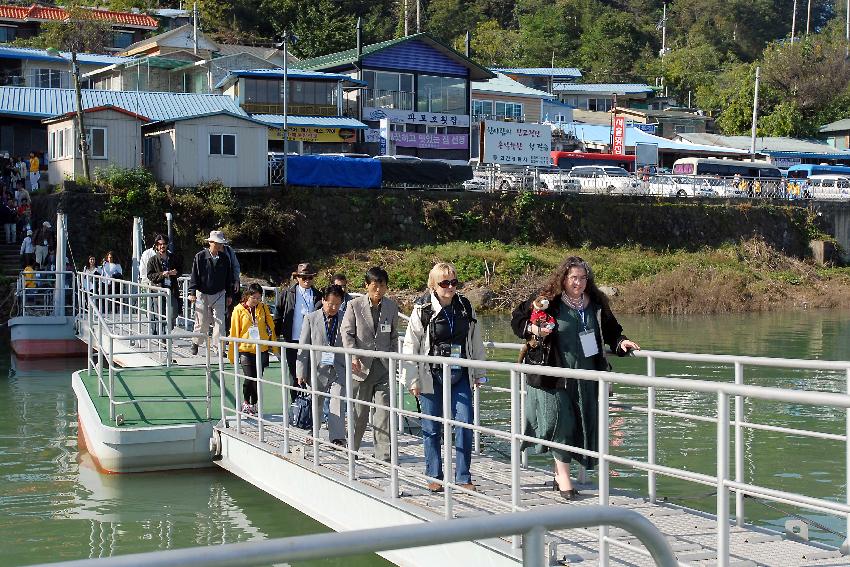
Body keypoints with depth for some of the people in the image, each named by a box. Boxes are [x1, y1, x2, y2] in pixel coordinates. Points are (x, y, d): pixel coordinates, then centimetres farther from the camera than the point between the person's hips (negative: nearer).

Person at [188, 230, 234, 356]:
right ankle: (195, 343, 26)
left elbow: (229, 278, 11)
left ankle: (218, 346, 4)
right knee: (202, 322, 5)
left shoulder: (224, 258, 3)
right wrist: (192, 292, -9)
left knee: (219, 321, -4)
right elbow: (194, 275, -3)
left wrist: (229, 295, 11)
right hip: (202, 294, -2)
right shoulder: (200, 256, -6)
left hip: (219, 294, 2)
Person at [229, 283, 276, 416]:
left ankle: (253, 405, 21)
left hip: (262, 350, 3)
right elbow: (234, 332, 1)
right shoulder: (239, 310, -3)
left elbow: (270, 327, 11)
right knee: (249, 378, -11)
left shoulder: (263, 308, 4)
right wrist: (232, 354, 2)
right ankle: (245, 403, 11)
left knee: (258, 379, 6)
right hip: (245, 349, -3)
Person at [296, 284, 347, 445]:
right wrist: (301, 373, -2)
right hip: (317, 370, 0)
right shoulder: (311, 319, 2)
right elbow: (303, 348, 2)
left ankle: (337, 438, -16)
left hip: (338, 370, 0)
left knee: (338, 403, -14)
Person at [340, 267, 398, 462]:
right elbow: (347, 332, -2)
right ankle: (351, 449, 22)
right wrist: (353, 356, -16)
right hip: (361, 365, -2)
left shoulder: (392, 307, 7)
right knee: (358, 410, 6)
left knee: (384, 409, -3)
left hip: (383, 365, 2)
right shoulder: (354, 305, -2)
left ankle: (383, 453, 1)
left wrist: (393, 360, 8)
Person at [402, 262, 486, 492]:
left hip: (460, 376, 2)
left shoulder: (465, 307, 4)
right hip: (431, 376, -2)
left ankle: (463, 476, 6)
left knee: (465, 424, -4)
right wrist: (412, 380, -5)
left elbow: (476, 342, 14)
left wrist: (478, 373, 15)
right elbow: (410, 346, -3)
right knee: (432, 429, 6)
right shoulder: (422, 310, -6)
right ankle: (434, 476, 19)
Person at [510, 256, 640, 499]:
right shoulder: (548, 301, -6)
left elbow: (610, 329, 19)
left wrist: (620, 342, 1)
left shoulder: (596, 303, 6)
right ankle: (563, 477, 2)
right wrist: (533, 329, -14)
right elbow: (517, 319, 3)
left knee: (582, 424, 8)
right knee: (560, 421, -7)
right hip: (554, 375, -5)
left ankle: (559, 474, 21)